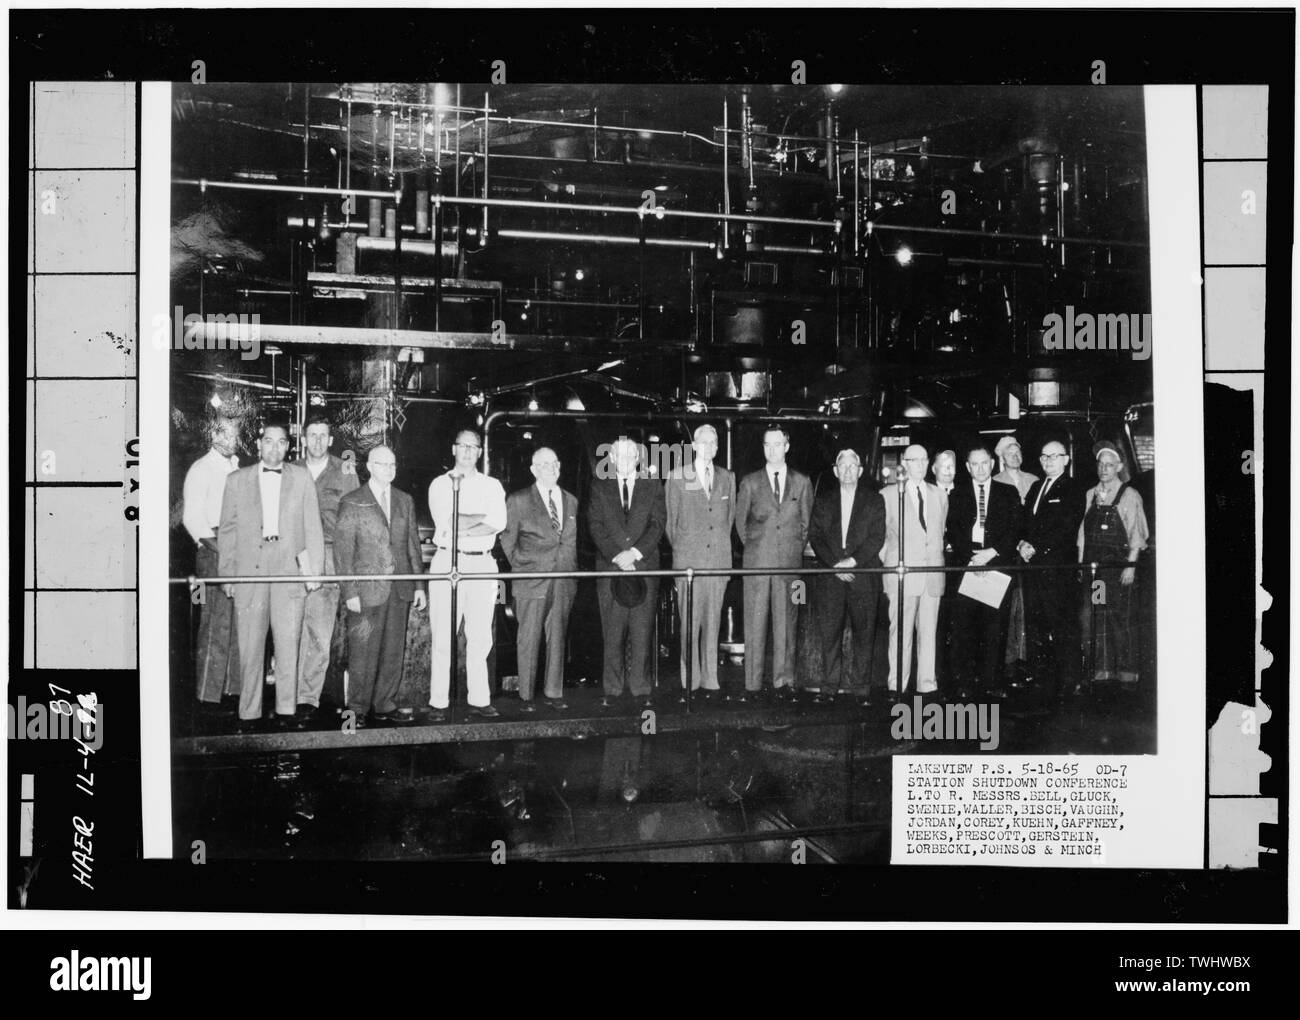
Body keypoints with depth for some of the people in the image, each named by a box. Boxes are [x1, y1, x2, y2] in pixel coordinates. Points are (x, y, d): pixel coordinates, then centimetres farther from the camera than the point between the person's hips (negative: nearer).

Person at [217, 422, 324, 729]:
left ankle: (286, 709, 7)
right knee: (250, 646, 0)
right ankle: (249, 712, 5)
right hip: (249, 571, 0)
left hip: (290, 568, 0)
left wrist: (314, 570, 2)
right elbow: (226, 530, 11)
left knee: (289, 643, 0)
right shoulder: (237, 480, 10)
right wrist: (226, 573, 5)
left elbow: (312, 526, 8)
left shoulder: (301, 477, 11)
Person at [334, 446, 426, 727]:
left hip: (399, 589, 5)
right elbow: (342, 550, -3)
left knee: (394, 651, 7)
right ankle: (357, 709, 7)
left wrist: (418, 585, 10)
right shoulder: (351, 503, -1)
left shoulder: (405, 501, 14)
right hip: (366, 591, -4)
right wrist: (350, 592, -9)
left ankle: (384, 706, 17)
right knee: (363, 653, -2)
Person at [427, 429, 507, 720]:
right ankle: (438, 703, -1)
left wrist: (463, 527, -13)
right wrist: (482, 518, -7)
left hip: (482, 564, 2)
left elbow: (500, 523, -5)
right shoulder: (440, 484, 7)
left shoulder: (491, 486, 12)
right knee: (443, 638, -3)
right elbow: (445, 523, -9)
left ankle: (479, 700, 9)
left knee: (481, 638, 3)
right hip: (447, 563, -2)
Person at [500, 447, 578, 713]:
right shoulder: (518, 501, 1)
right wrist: (520, 567, 2)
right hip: (532, 581, -4)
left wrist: (571, 569, 9)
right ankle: (525, 696, 3)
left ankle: (554, 692, 14)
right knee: (529, 639, -2)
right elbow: (507, 540, 5)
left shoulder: (571, 501, 14)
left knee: (558, 637, 7)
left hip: (564, 581, 4)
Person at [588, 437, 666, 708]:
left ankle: (641, 688, 4)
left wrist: (634, 552, -10)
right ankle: (612, 689, 4)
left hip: (644, 567, 0)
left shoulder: (653, 487, 11)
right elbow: (596, 525, 2)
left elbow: (658, 524, 3)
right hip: (610, 567, 0)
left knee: (642, 632, -2)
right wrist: (617, 556, -10)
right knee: (612, 632, -1)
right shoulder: (599, 487, 11)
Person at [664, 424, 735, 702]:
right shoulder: (677, 478, 2)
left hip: (719, 557, 3)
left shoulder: (727, 478, 11)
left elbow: (730, 517, 17)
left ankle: (709, 679, 9)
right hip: (688, 559, -3)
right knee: (690, 621, -2)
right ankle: (690, 680, 3)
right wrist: (678, 550, 8)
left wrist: (722, 547, 13)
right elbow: (670, 520, 6)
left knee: (713, 620, 4)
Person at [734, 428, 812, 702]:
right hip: (757, 564, 0)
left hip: (790, 563, 1)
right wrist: (753, 548, 10)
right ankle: (752, 684, 1)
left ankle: (783, 681, 7)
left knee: (786, 623, 1)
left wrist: (796, 549, 10)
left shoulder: (802, 482, 9)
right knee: (755, 623, -2)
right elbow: (740, 521, 13)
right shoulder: (749, 483, 7)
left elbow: (806, 522, 15)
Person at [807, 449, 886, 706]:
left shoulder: (874, 501, 9)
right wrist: (834, 564, -8)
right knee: (829, 634, -2)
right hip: (830, 577, 1)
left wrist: (852, 561, -12)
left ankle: (861, 687, 4)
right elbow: (814, 536, 6)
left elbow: (877, 537, 0)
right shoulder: (823, 501, 14)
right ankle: (829, 687, 3)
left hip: (864, 576, -1)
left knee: (864, 633, -2)